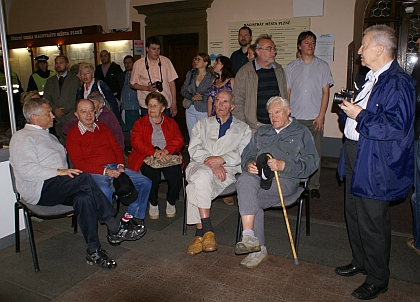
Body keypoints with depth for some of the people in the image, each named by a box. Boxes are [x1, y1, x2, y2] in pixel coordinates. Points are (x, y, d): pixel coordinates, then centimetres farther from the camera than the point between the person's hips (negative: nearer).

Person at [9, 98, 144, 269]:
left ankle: (94, 251, -28)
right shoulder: (21, 138, 3)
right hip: (39, 190, -7)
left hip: (60, 189, 7)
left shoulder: (49, 136, 29)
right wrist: (58, 172, -22)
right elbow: (25, 169, -13)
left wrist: (69, 172, 4)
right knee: (85, 179, -31)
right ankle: (114, 229, -26)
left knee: (84, 198, -28)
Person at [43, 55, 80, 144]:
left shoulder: (74, 79, 5)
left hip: (71, 118, -4)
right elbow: (46, 98, 10)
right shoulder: (50, 81, 20)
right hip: (57, 119, 4)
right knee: (62, 144, 0)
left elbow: (74, 99, -5)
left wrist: (63, 111, -11)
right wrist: (55, 109, -7)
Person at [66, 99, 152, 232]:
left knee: (145, 182, -12)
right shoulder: (73, 134, 2)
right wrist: (105, 171, -16)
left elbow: (117, 148, 20)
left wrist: (121, 165, -2)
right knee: (104, 192, -38)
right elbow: (78, 163, -7)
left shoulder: (103, 128, 21)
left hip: (115, 168, 6)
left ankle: (130, 217, -2)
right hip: (94, 173, -6)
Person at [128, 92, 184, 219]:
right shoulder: (140, 123, 14)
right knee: (152, 176, -32)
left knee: (176, 174, -28)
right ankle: (153, 204, -4)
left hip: (168, 156, 1)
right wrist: (154, 152, -20)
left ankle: (171, 202, 0)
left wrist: (166, 151, -17)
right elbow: (136, 142, -3)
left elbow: (179, 140, 4)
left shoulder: (171, 123, 19)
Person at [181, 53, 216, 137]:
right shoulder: (190, 74, 8)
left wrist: (202, 98, -21)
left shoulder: (212, 78, -6)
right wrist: (192, 97, -10)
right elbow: (183, 90, 8)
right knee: (191, 136, 12)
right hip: (190, 109, 5)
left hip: (203, 111, -5)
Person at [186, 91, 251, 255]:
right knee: (202, 175, -37)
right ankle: (207, 230, -34)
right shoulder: (202, 124, 25)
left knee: (195, 188, -33)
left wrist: (221, 159, -15)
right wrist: (209, 161, -11)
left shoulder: (243, 128, 20)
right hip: (199, 166, 2)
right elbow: (194, 149, 8)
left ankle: (199, 233, -26)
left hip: (227, 169, -2)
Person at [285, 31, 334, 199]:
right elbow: (287, 93, 9)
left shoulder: (323, 66, 8)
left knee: (315, 153, 1)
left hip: (315, 118, 0)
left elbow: (325, 92, 4)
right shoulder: (291, 67, 9)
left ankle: (314, 186, 12)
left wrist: (321, 116, -5)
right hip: (294, 118, 1)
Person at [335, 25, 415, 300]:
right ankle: (360, 262, 40)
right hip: (355, 154, 10)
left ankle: (377, 280, 22)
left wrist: (360, 115, -23)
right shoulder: (369, 78, 14)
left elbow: (397, 126, -26)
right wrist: (348, 104, 4)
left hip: (376, 164, -10)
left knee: (372, 222, 2)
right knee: (354, 213, 20)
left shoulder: (397, 83, -17)